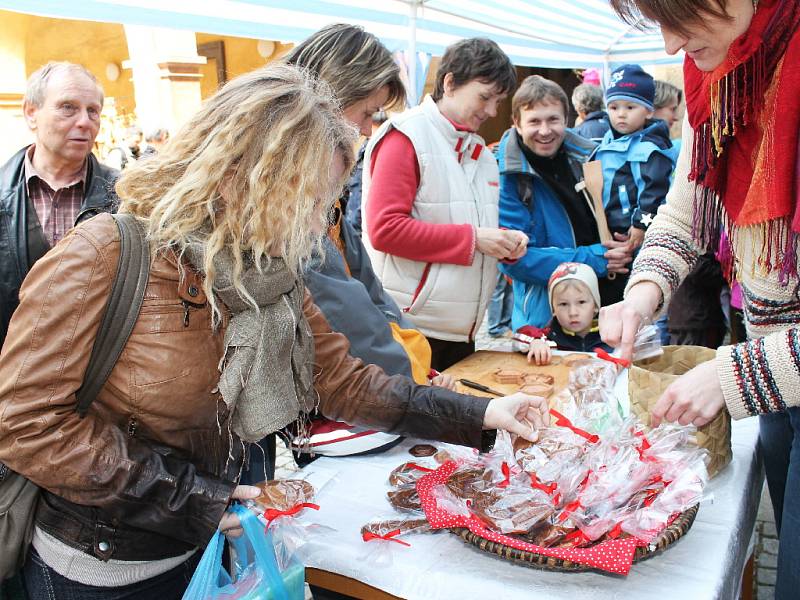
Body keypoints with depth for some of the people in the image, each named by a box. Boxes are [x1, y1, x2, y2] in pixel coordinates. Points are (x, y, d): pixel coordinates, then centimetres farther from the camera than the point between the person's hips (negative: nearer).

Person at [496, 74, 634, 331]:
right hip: (546, 318, -5)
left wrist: (621, 250, -7)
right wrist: (594, 260, -20)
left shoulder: (586, 157, 3)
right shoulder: (506, 178, -13)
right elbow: (515, 258, -18)